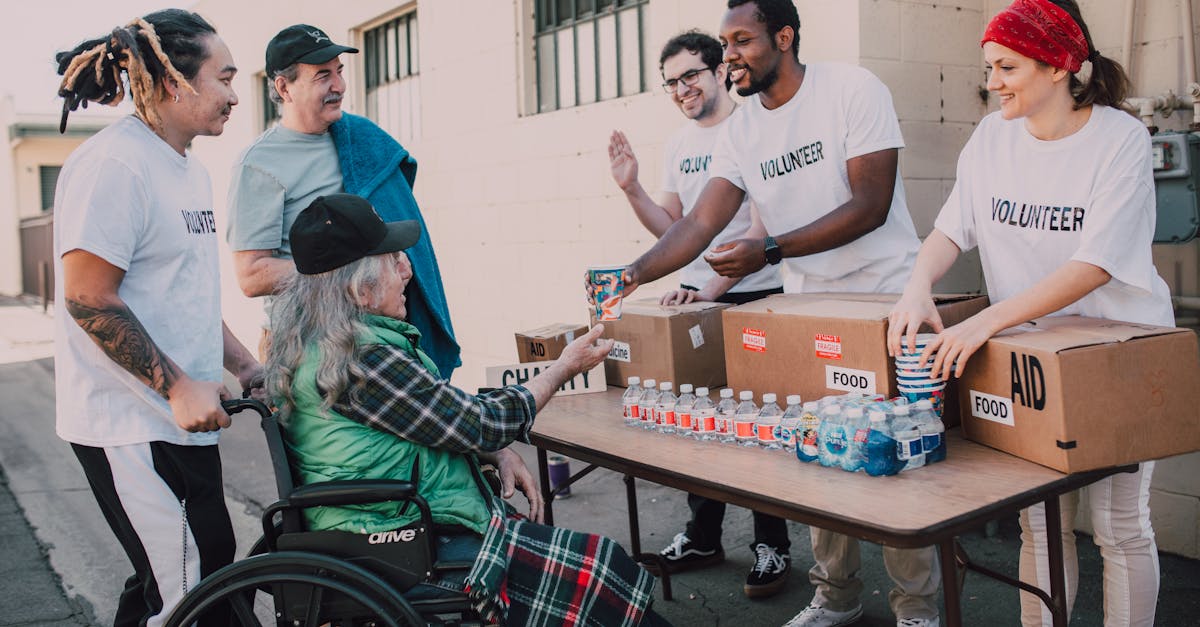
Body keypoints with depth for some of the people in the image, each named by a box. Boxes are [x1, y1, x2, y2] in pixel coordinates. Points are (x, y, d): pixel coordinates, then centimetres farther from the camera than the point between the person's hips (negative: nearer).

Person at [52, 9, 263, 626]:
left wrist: (246, 366, 16)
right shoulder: (113, 163, -15)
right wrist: (180, 387, -19)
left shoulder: (190, 170, 16)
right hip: (132, 429, -10)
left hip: (178, 420, 10)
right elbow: (87, 298, -20)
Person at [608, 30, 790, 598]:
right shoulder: (678, 144, 11)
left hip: (754, 298, -7)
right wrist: (632, 189, -1)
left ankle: (772, 547, 15)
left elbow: (764, 227, -18)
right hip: (695, 297, 7)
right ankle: (702, 537, 27)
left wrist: (714, 288, -25)